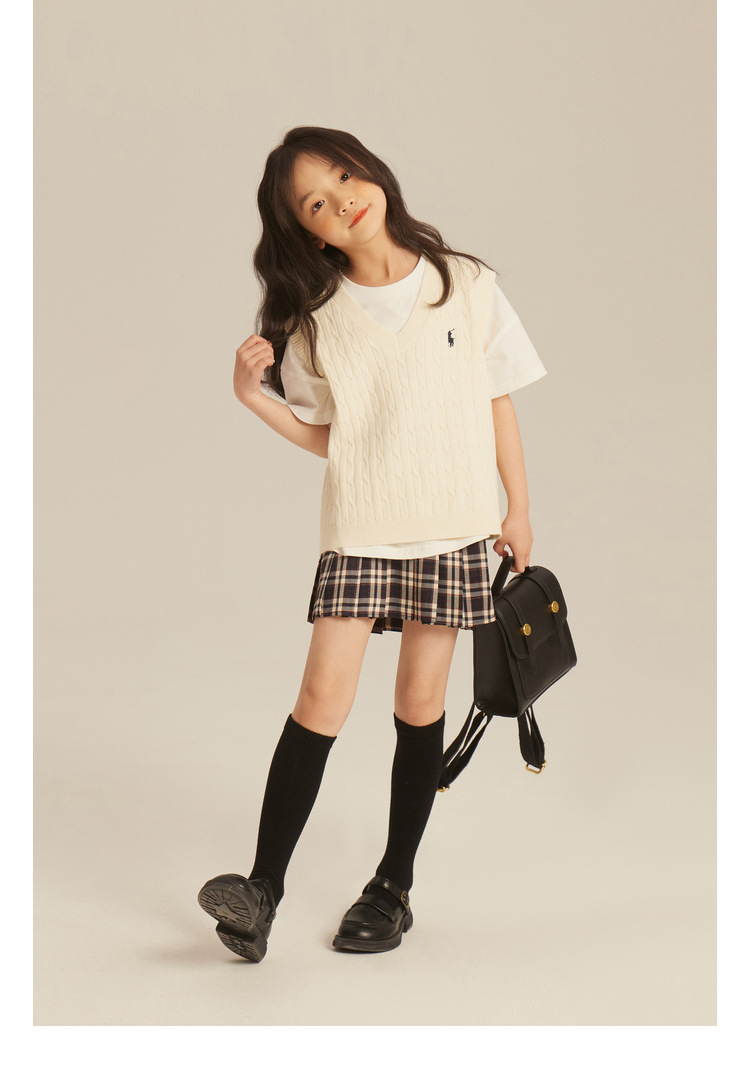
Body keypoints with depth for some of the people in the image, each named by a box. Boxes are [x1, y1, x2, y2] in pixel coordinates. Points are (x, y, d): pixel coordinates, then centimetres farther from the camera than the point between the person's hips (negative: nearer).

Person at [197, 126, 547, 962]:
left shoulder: (466, 286, 1)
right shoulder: (317, 319, 2)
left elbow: (498, 403, 7)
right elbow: (326, 436, 7)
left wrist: (519, 508, 8)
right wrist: (255, 397, -8)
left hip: (452, 525, 0)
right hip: (358, 529, 0)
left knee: (420, 702, 4)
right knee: (324, 694, -10)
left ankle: (394, 884, 16)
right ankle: (264, 885, -7)